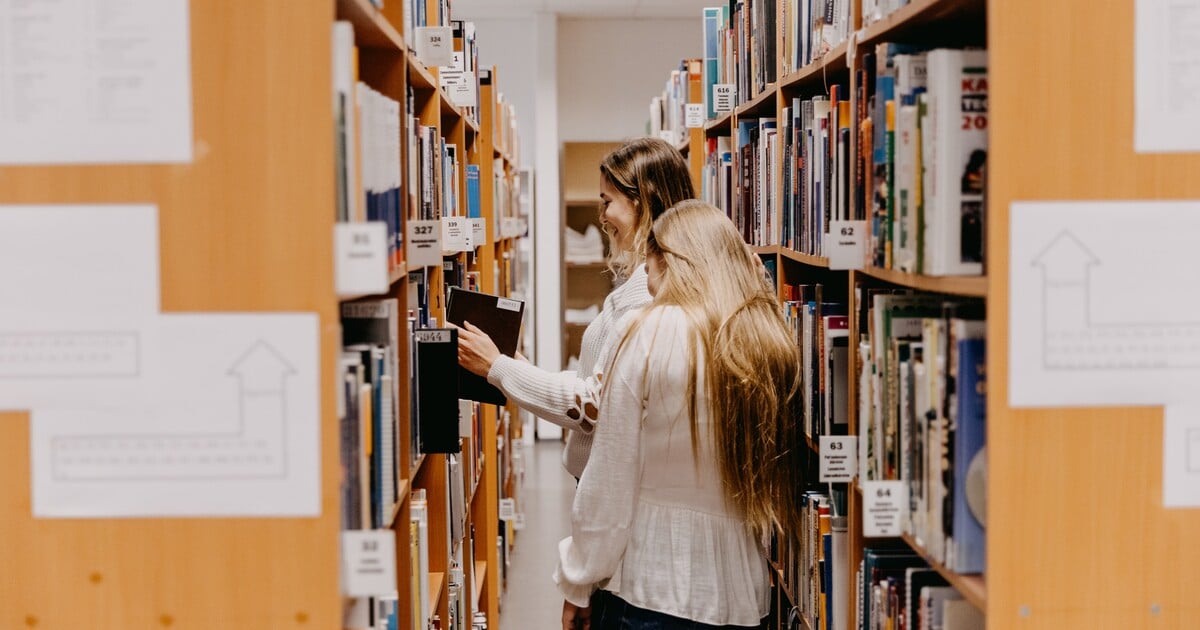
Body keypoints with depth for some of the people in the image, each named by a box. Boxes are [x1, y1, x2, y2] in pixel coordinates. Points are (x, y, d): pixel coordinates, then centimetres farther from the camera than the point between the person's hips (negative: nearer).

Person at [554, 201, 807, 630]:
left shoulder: (648, 333, -12)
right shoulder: (772, 342, 1)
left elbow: (610, 477, -11)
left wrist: (578, 585, 0)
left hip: (647, 585, -5)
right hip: (739, 594, 5)